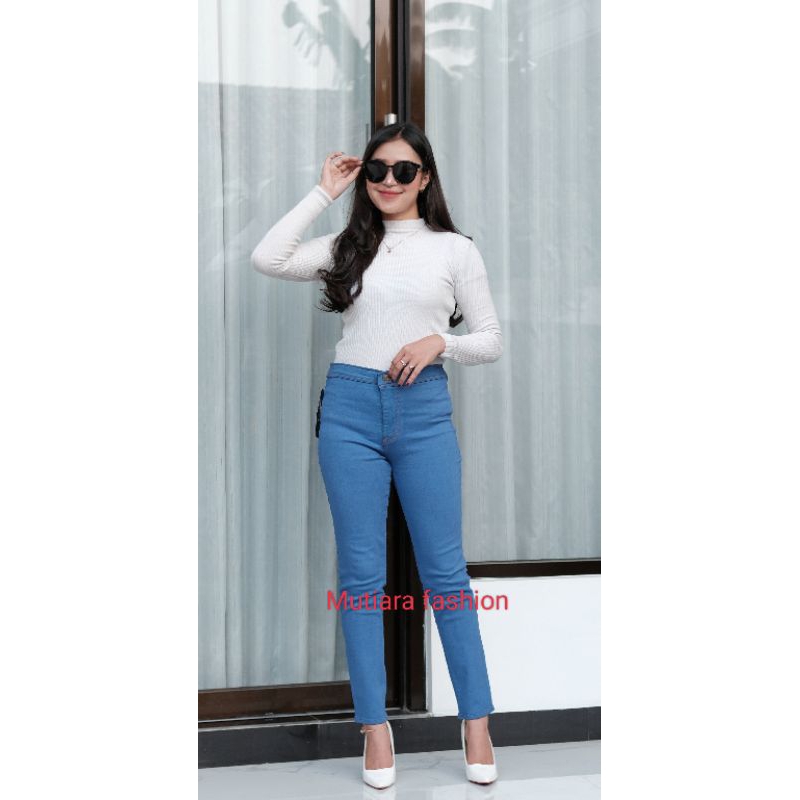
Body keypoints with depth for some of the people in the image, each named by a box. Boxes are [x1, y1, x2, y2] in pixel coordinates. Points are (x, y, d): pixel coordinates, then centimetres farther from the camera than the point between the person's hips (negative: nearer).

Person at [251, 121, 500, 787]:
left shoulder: (456, 250, 6)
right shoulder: (348, 245, 9)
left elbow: (491, 341, 8)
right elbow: (267, 260, -6)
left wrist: (439, 342, -12)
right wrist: (323, 193, 0)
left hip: (424, 410, -1)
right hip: (350, 407, 1)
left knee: (444, 569, 2)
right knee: (361, 572, 4)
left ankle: (477, 722, 12)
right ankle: (376, 725, 13)